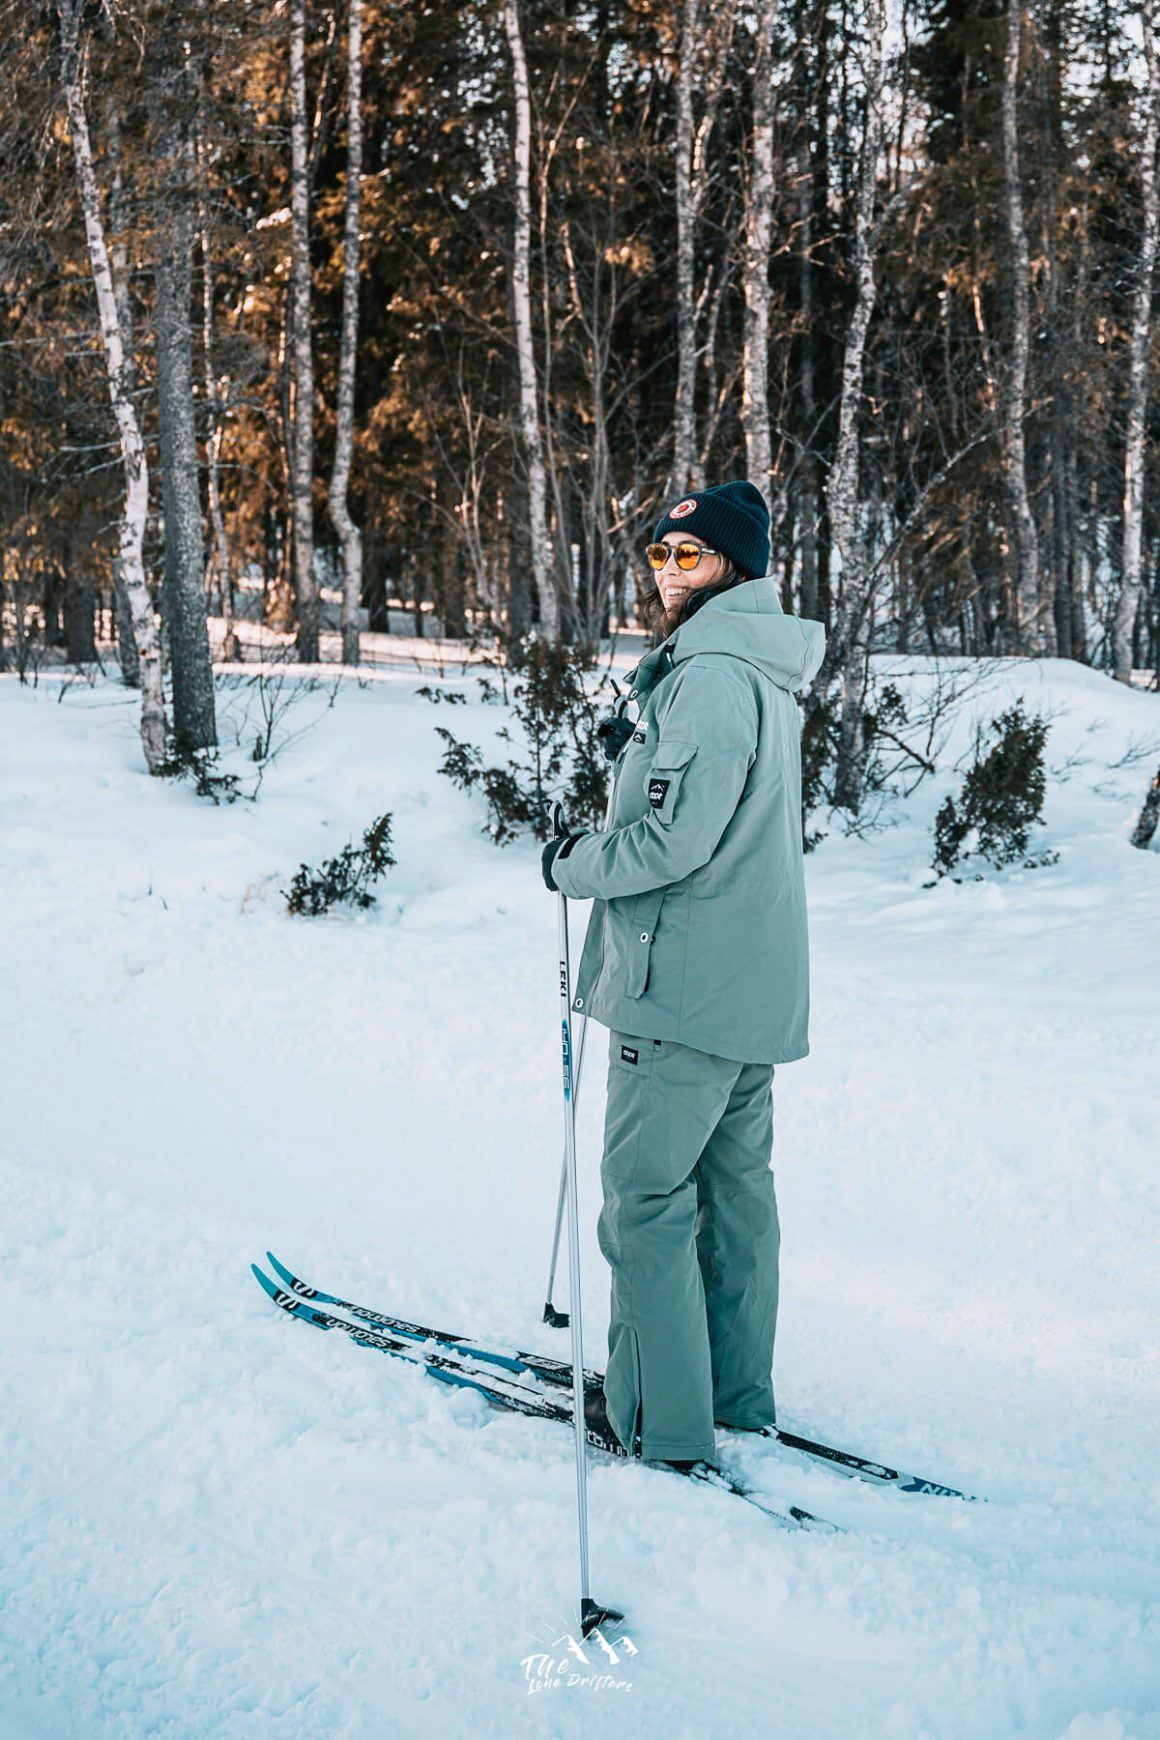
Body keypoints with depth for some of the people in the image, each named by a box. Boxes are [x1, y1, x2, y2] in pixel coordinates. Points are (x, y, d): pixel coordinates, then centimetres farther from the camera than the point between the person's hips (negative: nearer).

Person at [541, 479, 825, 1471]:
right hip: (756, 988, 10)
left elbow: (676, 837, -24)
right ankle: (736, 1391, 26)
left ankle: (659, 1423, 2)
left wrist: (573, 864, -9)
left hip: (682, 988, -10)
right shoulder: (762, 674, 15)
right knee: (733, 1183, 16)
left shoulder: (711, 674, -18)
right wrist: (642, 748, 11)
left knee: (646, 1200, -3)